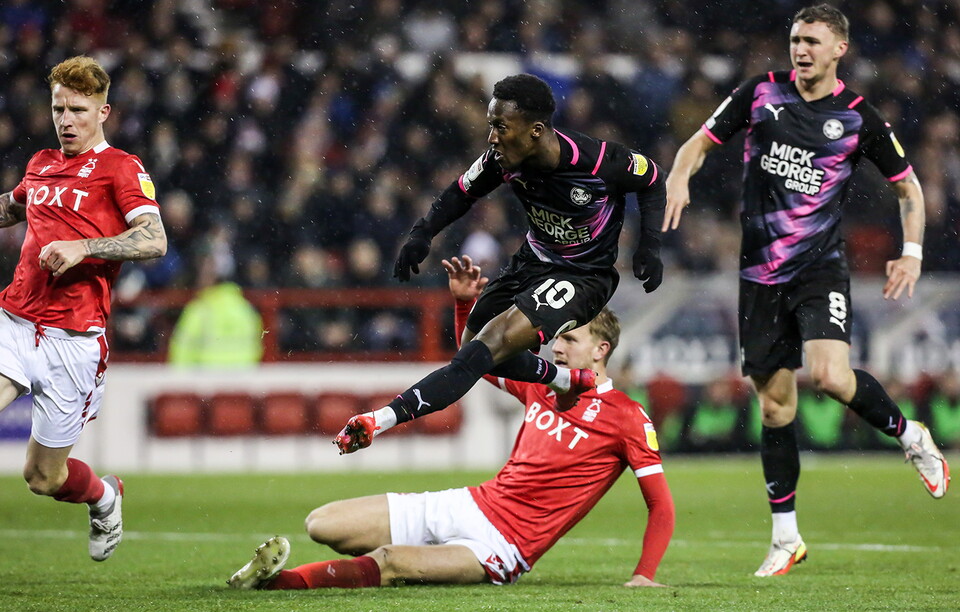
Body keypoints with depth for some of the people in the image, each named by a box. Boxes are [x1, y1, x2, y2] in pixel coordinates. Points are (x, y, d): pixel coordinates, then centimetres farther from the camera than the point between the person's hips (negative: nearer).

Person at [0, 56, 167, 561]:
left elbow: (155, 240, -14)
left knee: (43, 477, 5)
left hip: (72, 339, -4)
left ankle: (104, 496, 38)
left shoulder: (121, 168, 0)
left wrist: (83, 248, -23)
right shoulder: (41, 164, 18)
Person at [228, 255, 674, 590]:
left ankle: (272, 581, -34)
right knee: (320, 524, -7)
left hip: (504, 547, -8)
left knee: (393, 563, -34)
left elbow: (662, 506, -6)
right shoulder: (543, 386, 13)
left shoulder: (627, 418, -6)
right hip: (466, 506, 8)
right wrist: (465, 302, 11)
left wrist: (644, 575, -18)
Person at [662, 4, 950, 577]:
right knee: (776, 402, 5)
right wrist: (679, 177, -12)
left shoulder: (858, 116, -2)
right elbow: (701, 143, 10)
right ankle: (786, 539, 15)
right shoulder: (761, 93, 2)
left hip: (821, 267, -3)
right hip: (761, 273, 3)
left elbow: (909, 186, 9)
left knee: (831, 375, -26)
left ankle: (910, 435, 3)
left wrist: (912, 254, -3)